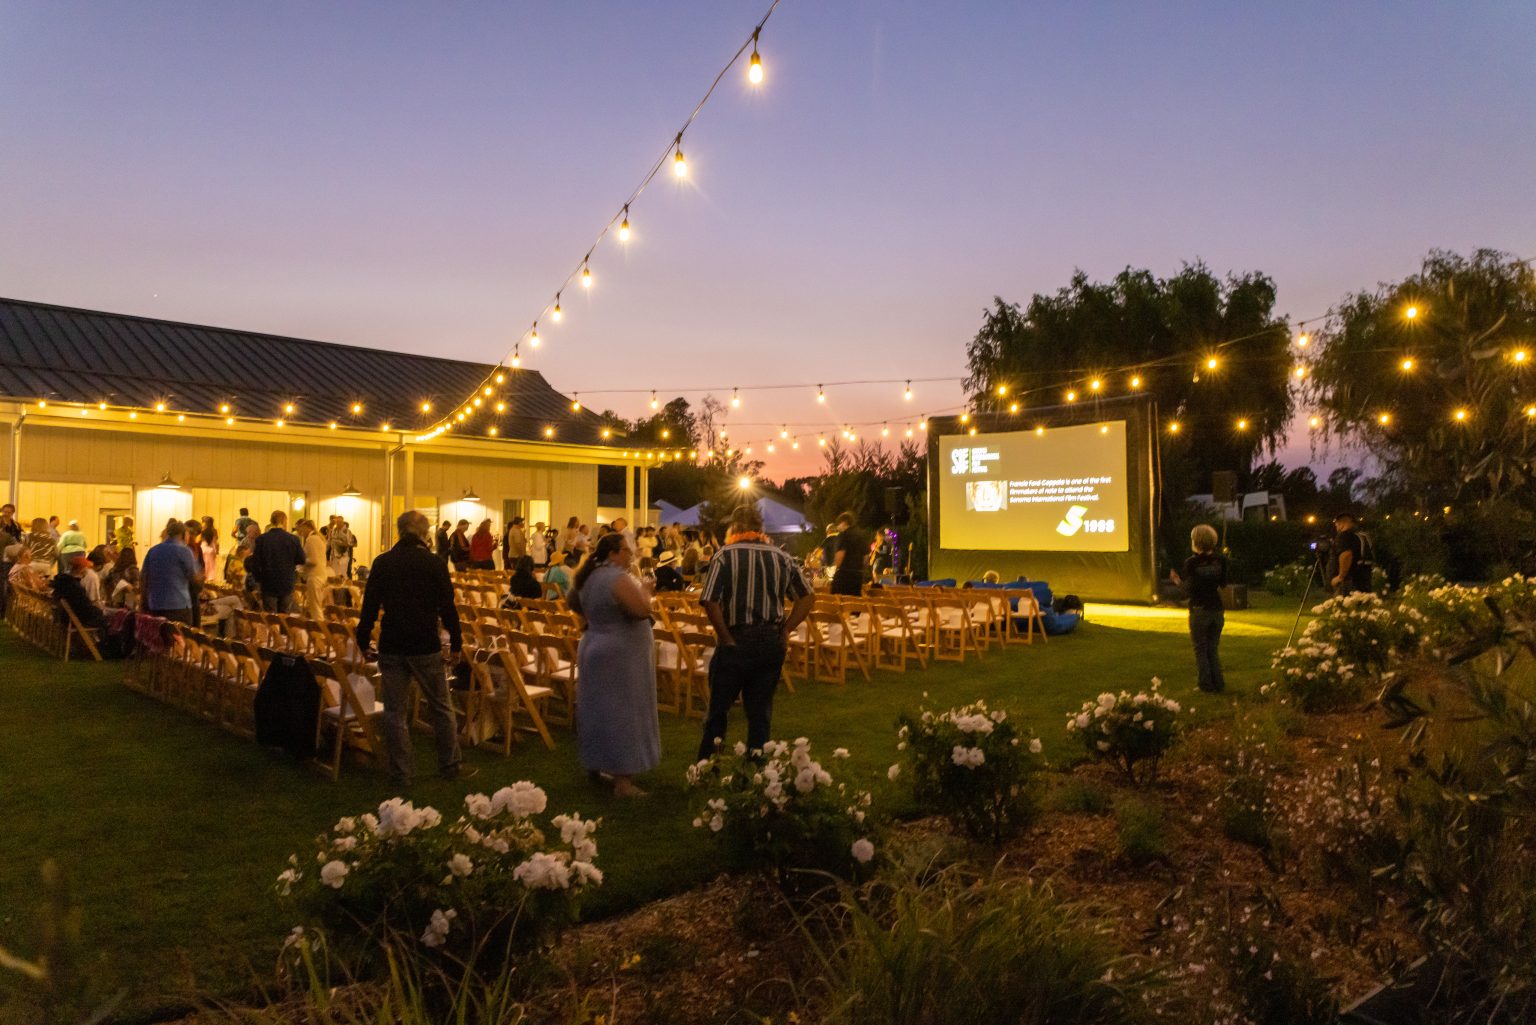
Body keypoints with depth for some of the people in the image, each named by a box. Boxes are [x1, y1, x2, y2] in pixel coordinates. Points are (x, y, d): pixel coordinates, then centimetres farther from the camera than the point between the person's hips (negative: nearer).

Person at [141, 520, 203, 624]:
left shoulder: (152, 550, 11)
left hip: (155, 606, 6)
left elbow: (143, 577, 12)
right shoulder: (184, 550, -6)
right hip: (179, 605, -6)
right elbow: (195, 578, -3)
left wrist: (146, 601, 19)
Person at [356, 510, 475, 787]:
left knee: (395, 712, 8)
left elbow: (370, 606, 3)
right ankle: (451, 765, 18)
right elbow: (447, 607, -6)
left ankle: (401, 773, 12)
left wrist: (364, 642, 12)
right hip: (426, 647, -2)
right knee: (440, 708, 10)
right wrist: (456, 644, 2)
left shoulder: (382, 563, 1)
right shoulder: (434, 563, -6)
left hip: (391, 647, 2)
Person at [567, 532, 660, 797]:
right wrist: (643, 591, -11)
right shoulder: (618, 578, -21)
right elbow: (642, 610, -30)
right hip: (620, 655, -9)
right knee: (620, 714, -5)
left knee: (600, 710, 18)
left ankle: (595, 766, 28)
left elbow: (573, 602, 22)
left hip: (594, 648, 9)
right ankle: (622, 780, -2)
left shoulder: (588, 576, 6)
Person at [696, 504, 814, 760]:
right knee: (761, 710, 12)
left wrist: (727, 639, -8)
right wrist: (786, 630, 7)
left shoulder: (725, 556, -7)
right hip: (772, 642, 4)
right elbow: (806, 598, 6)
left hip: (737, 641, -3)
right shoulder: (782, 557, 4)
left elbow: (710, 602, -16)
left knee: (718, 709, 9)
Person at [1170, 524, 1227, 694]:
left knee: (1201, 649, 7)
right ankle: (1219, 685, 13)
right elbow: (1223, 584, 8)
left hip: (1199, 611, -4)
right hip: (1217, 610, 4)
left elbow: (1189, 589, -15)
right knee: (1212, 649, 15)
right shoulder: (1220, 560, -1)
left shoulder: (1191, 562, -12)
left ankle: (1207, 685, 7)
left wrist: (1177, 580, 2)